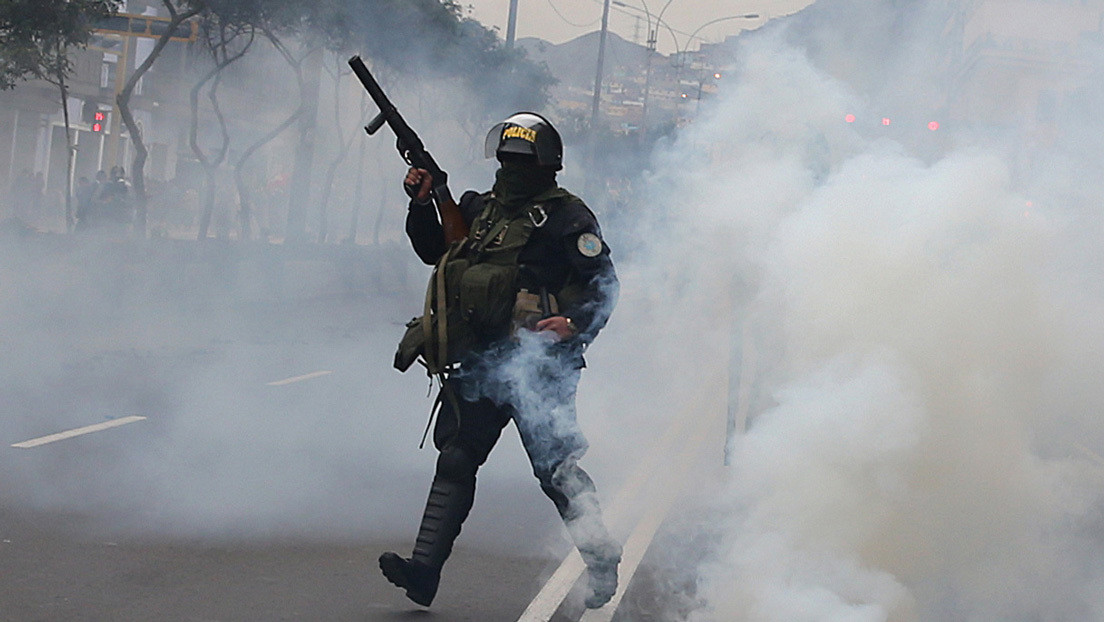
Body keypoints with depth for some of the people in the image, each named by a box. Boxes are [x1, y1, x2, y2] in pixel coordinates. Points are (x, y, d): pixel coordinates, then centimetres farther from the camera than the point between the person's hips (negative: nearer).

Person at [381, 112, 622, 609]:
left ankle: (601, 562, 6)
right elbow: (432, 250, 30)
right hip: (479, 362, 6)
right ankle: (424, 568, -7)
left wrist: (576, 325, -20)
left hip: (536, 363, -6)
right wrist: (421, 204, 14)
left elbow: (604, 285, -4)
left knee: (554, 467, -7)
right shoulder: (481, 208, 18)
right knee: (455, 459, -2)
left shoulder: (566, 217, -1)